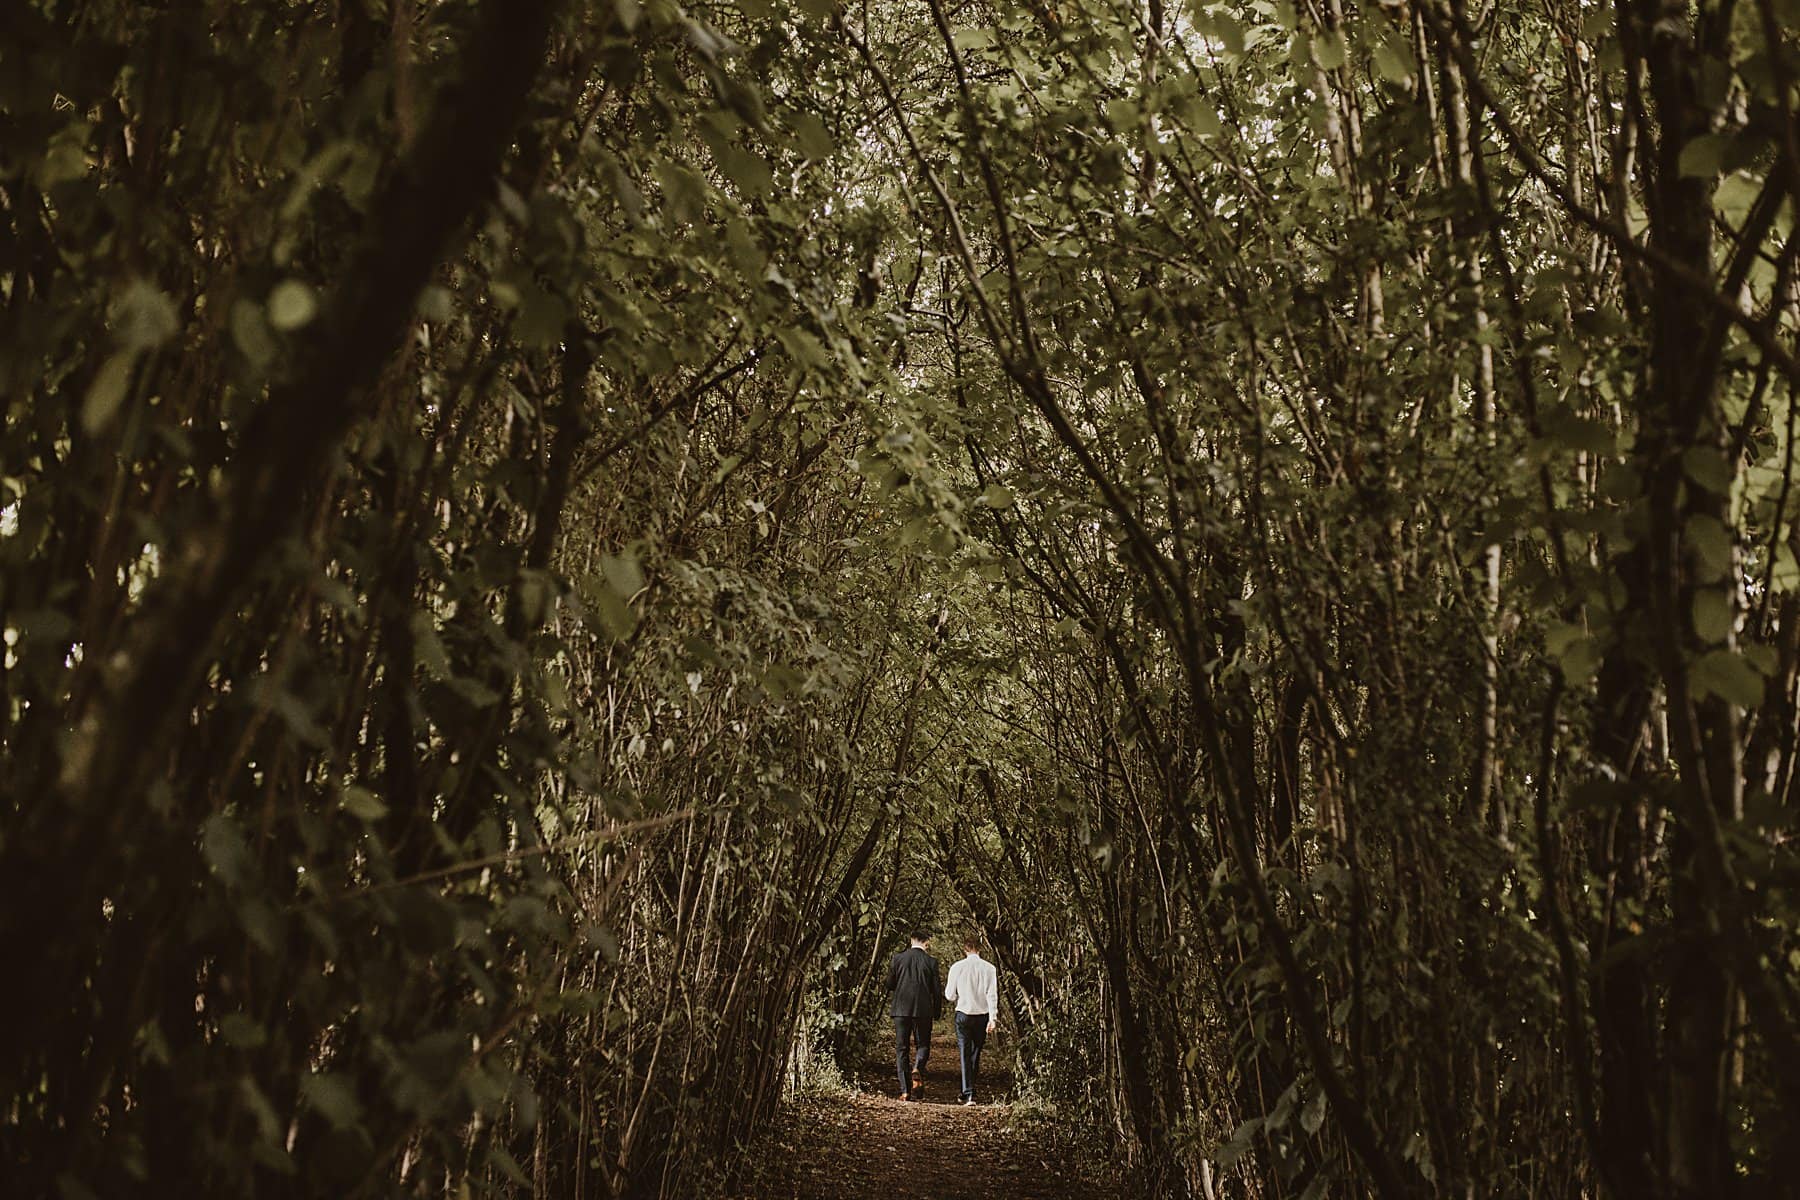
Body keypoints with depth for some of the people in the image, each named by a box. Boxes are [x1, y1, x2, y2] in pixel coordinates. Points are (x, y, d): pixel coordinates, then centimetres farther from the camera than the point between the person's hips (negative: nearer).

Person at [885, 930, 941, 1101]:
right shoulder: (931, 962, -3)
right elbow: (936, 990, -1)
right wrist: (936, 1012, 11)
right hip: (923, 1010, -1)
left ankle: (905, 1090, 2)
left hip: (901, 1010, 1)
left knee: (901, 1049, 8)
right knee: (923, 1045, 13)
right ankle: (917, 1069, -19)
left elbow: (889, 985, 5)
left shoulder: (897, 959, 0)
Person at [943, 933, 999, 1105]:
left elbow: (950, 996, -1)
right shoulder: (989, 968, -5)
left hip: (963, 1014, -2)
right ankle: (969, 1090, 24)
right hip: (983, 1015, 2)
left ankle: (969, 1094, -6)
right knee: (976, 1053, 17)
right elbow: (992, 995, -6)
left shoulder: (957, 967, -7)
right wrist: (993, 1018, -4)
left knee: (965, 1055, 2)